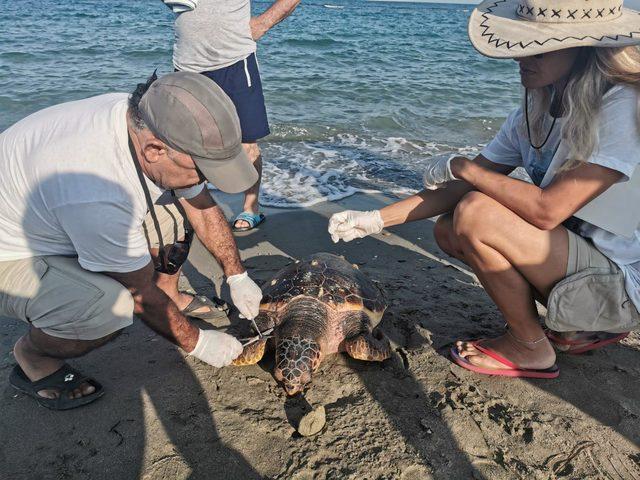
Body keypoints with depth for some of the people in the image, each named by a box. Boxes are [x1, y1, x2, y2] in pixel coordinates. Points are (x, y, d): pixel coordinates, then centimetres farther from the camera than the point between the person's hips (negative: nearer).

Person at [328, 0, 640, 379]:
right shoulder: (535, 113, 2)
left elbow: (546, 210, -32)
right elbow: (461, 188, 0)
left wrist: (460, 166, -18)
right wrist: (376, 219, -8)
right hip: (576, 258, 8)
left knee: (475, 214, -25)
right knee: (448, 230, 5)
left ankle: (531, 348, -1)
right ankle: (583, 326, 10)